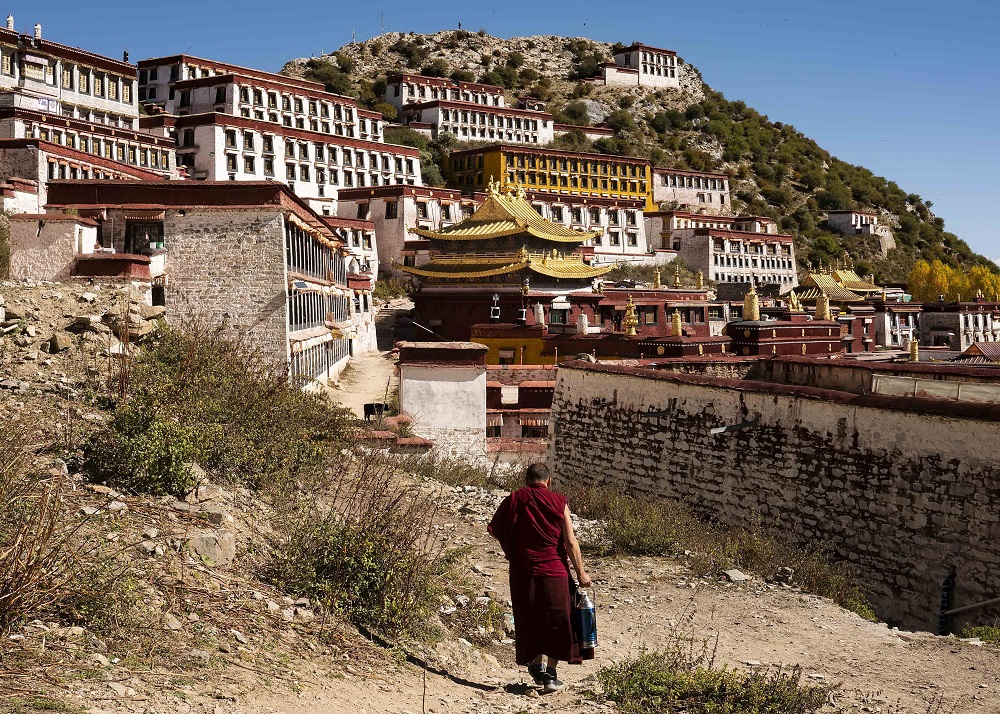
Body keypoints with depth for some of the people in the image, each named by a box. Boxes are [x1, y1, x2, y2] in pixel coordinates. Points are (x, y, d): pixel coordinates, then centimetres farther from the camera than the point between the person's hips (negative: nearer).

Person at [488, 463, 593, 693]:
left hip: (523, 572, 2)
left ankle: (537, 666, 21)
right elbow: (570, 542, -7)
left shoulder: (513, 500, 2)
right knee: (556, 622, 9)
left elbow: (495, 530, 5)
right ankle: (550, 674, 5)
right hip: (554, 571, -2)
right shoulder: (558, 502, -4)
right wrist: (581, 572, -1)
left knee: (530, 620, 17)